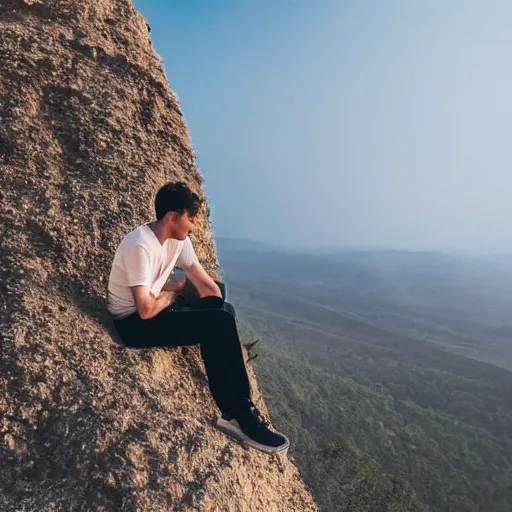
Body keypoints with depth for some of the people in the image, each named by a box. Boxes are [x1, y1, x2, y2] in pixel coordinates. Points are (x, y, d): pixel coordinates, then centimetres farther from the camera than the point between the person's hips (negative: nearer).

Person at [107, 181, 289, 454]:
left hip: (156, 310, 9)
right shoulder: (140, 246, -24)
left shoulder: (178, 240, 1)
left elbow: (208, 288, 1)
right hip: (134, 324, -9)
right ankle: (239, 418, -12)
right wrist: (172, 291, -8)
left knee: (223, 309, 4)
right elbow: (146, 310, -30)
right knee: (219, 324, -24)